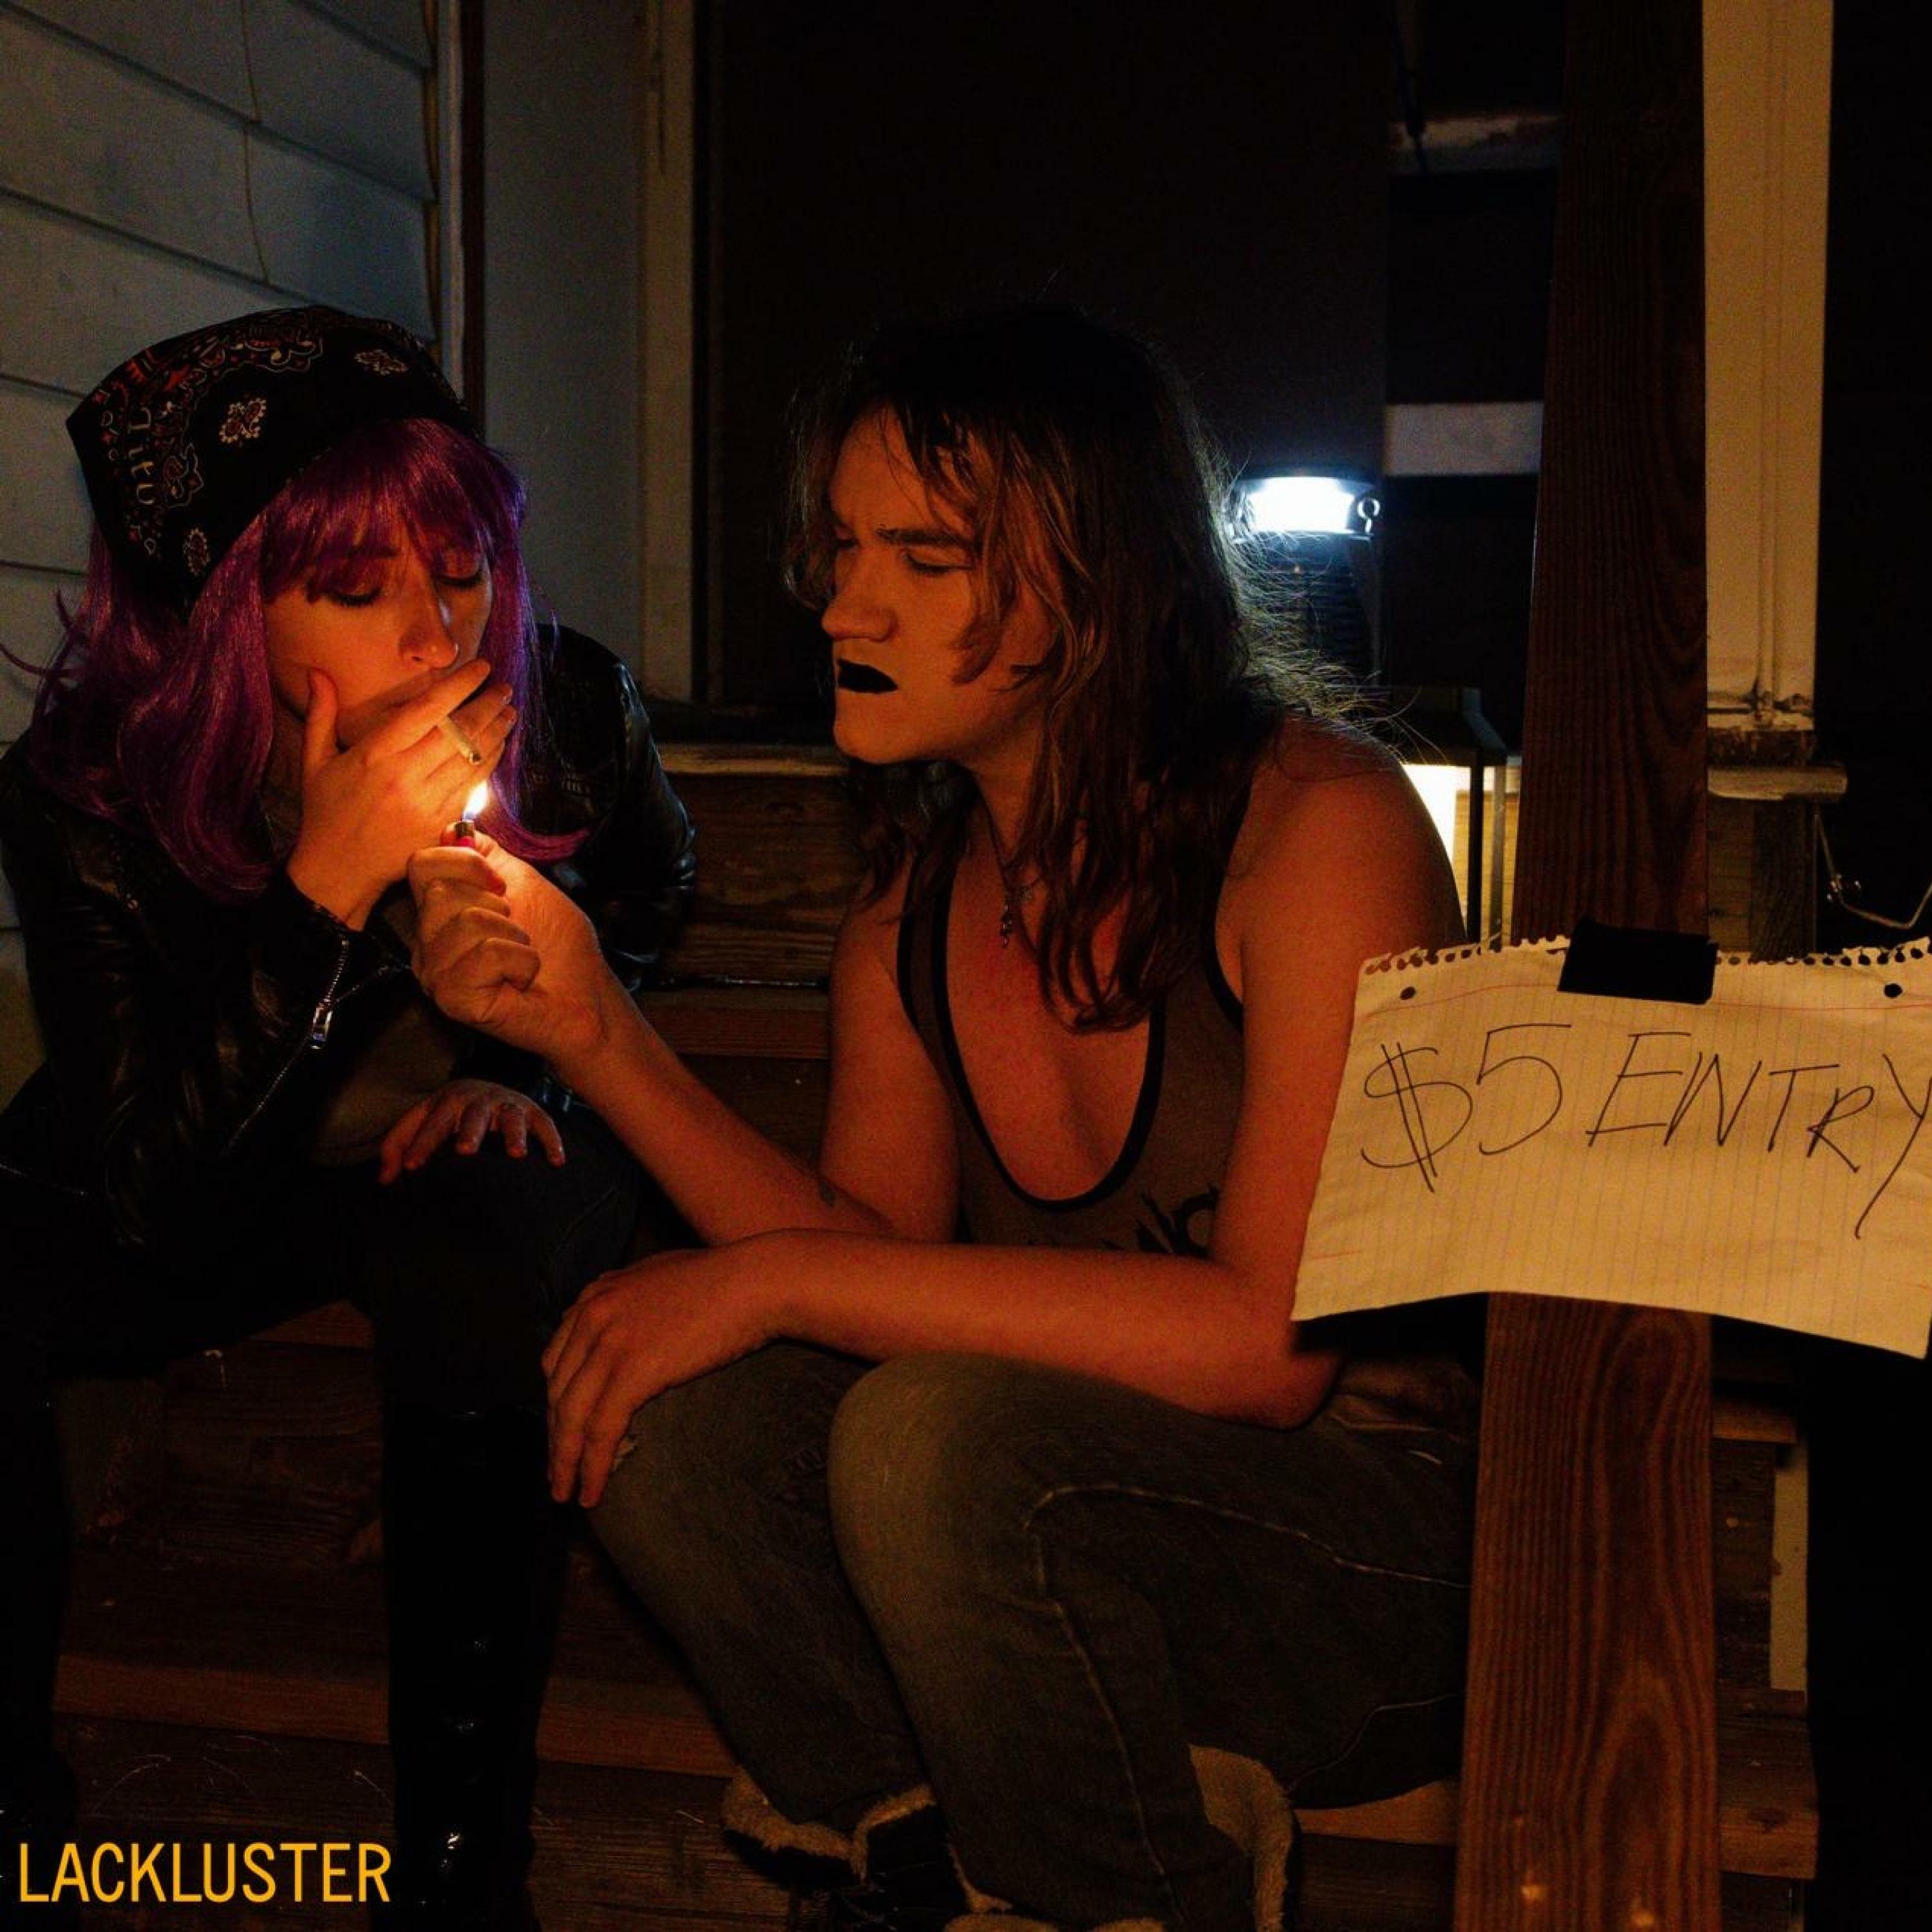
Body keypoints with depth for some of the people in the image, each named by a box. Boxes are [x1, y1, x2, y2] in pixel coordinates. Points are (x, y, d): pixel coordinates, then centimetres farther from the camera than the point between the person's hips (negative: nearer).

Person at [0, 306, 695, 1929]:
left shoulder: (569, 713, -20)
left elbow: (646, 894, 7)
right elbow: (154, 1188, -31)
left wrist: (528, 1067, -8)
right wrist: (329, 888, -40)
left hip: (463, 1161, 0)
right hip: (204, 1191, 0)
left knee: (496, 1253, -35)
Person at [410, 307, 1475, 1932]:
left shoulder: (1315, 824, -17)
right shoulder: (911, 909, 3)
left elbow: (1271, 1336, -24)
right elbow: (881, 1269, -2)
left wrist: (779, 1277, -24)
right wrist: (596, 1030, -13)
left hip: (1397, 1551, -5)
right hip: (1071, 1526, 6)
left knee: (935, 1435, -30)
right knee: (648, 1394, -13)